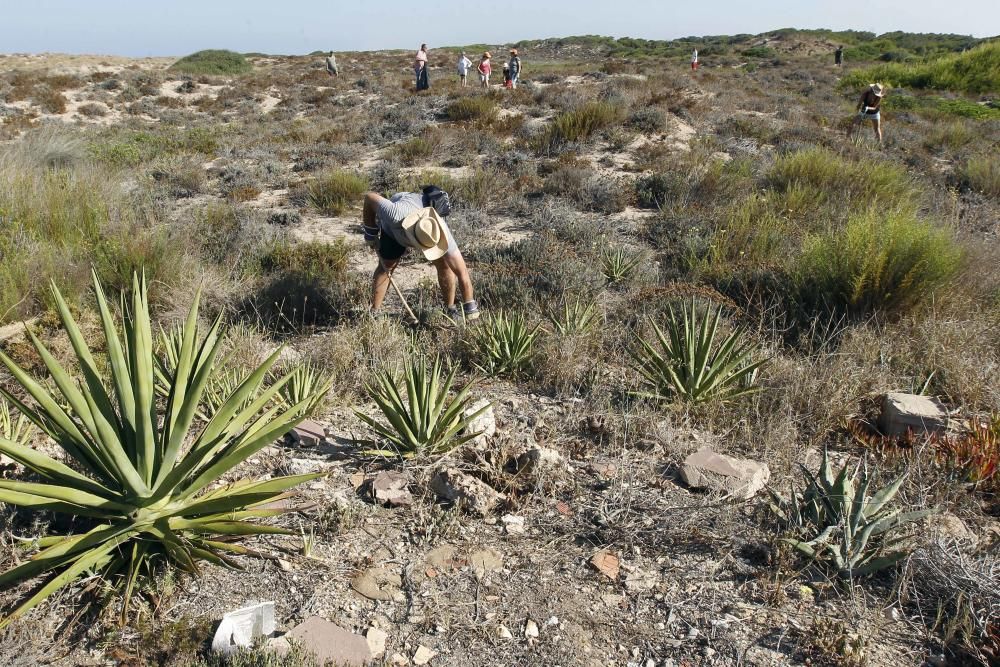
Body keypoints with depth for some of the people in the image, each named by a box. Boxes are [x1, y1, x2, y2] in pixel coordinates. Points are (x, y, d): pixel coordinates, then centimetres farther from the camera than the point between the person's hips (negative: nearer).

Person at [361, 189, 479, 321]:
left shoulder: (440, 233, -43)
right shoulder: (395, 215, -47)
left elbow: (462, 271, -39)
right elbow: (370, 197, -28)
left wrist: (471, 311, -36)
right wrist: (370, 233, -19)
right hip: (394, 227, 0)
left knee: (444, 264, -14)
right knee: (386, 265, -5)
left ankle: (451, 309, 5)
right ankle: (373, 313, 9)